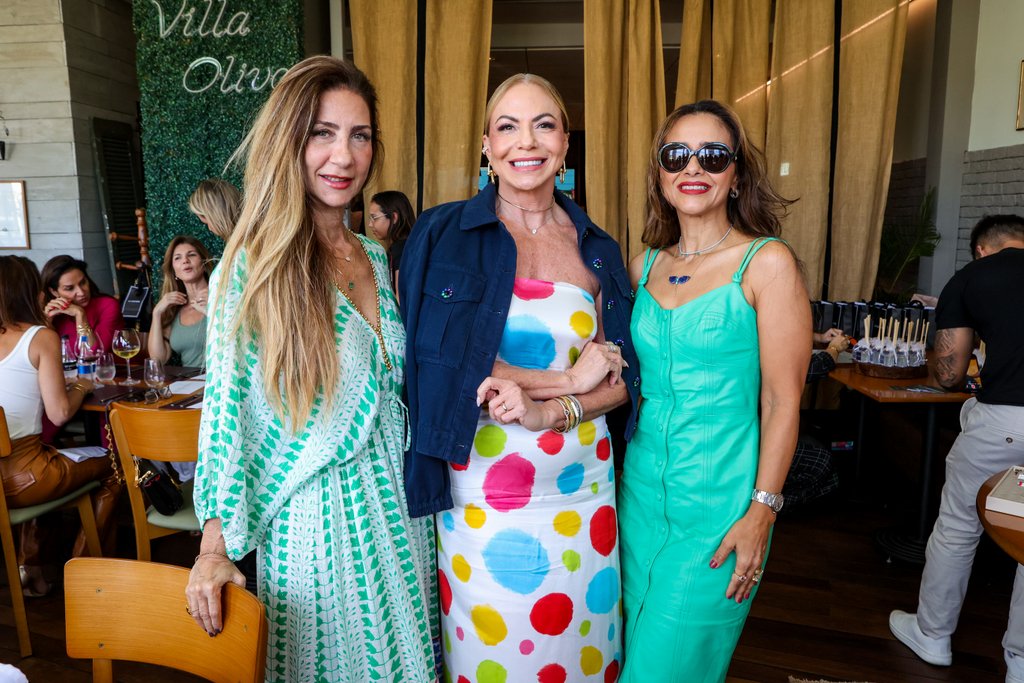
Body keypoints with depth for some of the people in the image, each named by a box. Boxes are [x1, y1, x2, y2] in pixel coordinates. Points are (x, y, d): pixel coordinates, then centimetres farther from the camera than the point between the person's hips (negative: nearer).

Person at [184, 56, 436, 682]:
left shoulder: (377, 259, 4)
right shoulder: (254, 265, -12)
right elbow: (226, 410, -10)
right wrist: (215, 547, -10)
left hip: (396, 505, 5)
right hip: (310, 519, -5)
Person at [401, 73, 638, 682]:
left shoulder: (597, 250, 6)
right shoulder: (443, 235, -3)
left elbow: (624, 377, 4)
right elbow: (437, 362, -13)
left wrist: (549, 411, -15)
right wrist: (569, 379, -13)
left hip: (581, 495, 3)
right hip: (478, 500, -2)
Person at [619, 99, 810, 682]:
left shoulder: (767, 263, -10)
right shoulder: (644, 265, 5)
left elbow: (782, 399, -11)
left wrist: (761, 511, -13)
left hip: (719, 497, -5)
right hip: (642, 484, 5)